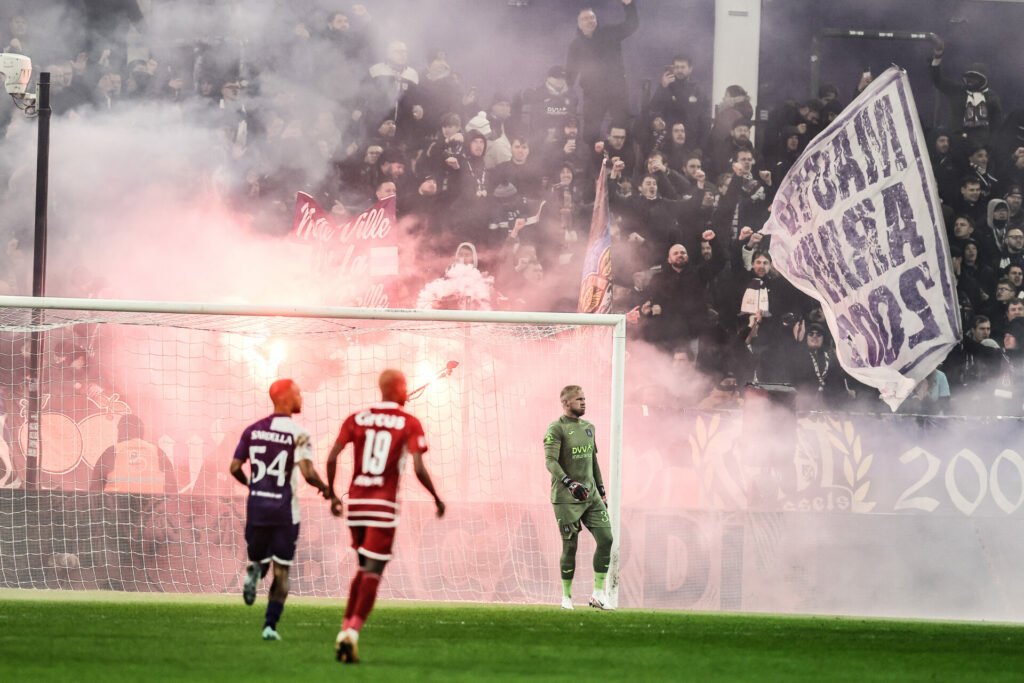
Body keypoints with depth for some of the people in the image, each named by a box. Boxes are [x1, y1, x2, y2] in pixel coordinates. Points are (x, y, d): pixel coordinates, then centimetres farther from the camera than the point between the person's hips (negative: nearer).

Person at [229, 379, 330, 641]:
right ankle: (270, 624, -3)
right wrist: (325, 488, 2)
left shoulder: (253, 430, 3)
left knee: (259, 560, 20)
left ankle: (254, 573, -16)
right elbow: (308, 473, -19)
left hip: (256, 507, 3)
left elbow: (235, 468, 4)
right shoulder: (297, 434, -10)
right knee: (281, 571, 7)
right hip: (284, 510, -3)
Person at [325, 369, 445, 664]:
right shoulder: (409, 424, -3)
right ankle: (353, 631, -14)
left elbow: (332, 457, -1)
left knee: (364, 568, 20)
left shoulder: (357, 419, 6)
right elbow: (419, 469, -10)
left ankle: (345, 629, 14)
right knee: (373, 572, -2)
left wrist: (332, 494, 10)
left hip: (355, 502, 4)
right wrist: (437, 498, 4)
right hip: (384, 505, -4)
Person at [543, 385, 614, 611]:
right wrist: (569, 484, -31)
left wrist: (601, 491, 21)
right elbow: (550, 461, -19)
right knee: (570, 546, -3)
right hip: (566, 499, -6)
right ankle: (566, 596, 11)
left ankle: (598, 593, 0)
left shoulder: (588, 427, 15)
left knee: (606, 539, -6)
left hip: (590, 494, 6)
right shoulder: (556, 429, -8)